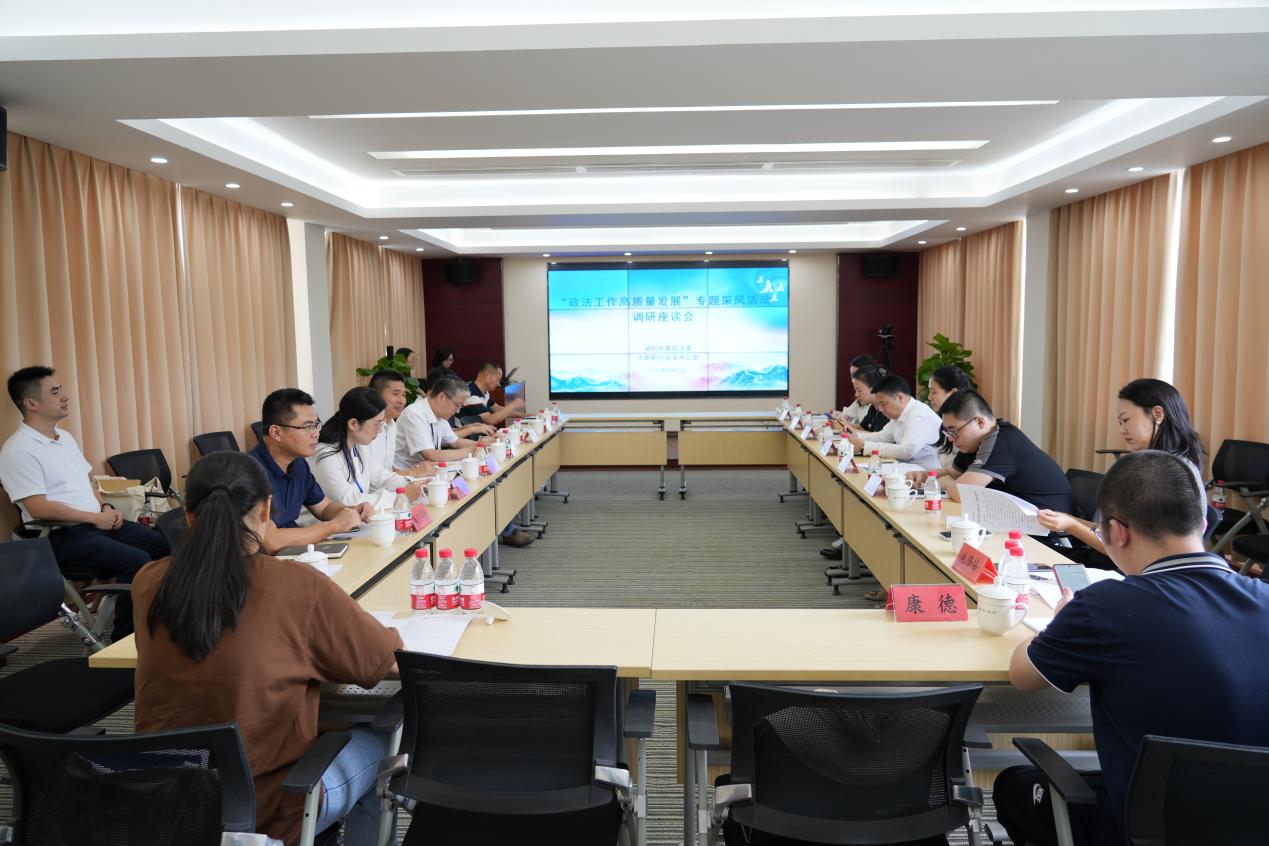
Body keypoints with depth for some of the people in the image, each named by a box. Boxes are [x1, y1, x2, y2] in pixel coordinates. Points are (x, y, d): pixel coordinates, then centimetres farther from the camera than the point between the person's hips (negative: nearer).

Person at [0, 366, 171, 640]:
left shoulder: (65, 437, 13)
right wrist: (95, 518, -16)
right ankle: (125, 638, -10)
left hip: (97, 522, 9)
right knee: (137, 561, -25)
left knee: (162, 544, 0)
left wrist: (105, 507, 3)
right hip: (62, 535, -9)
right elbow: (39, 508, -20)